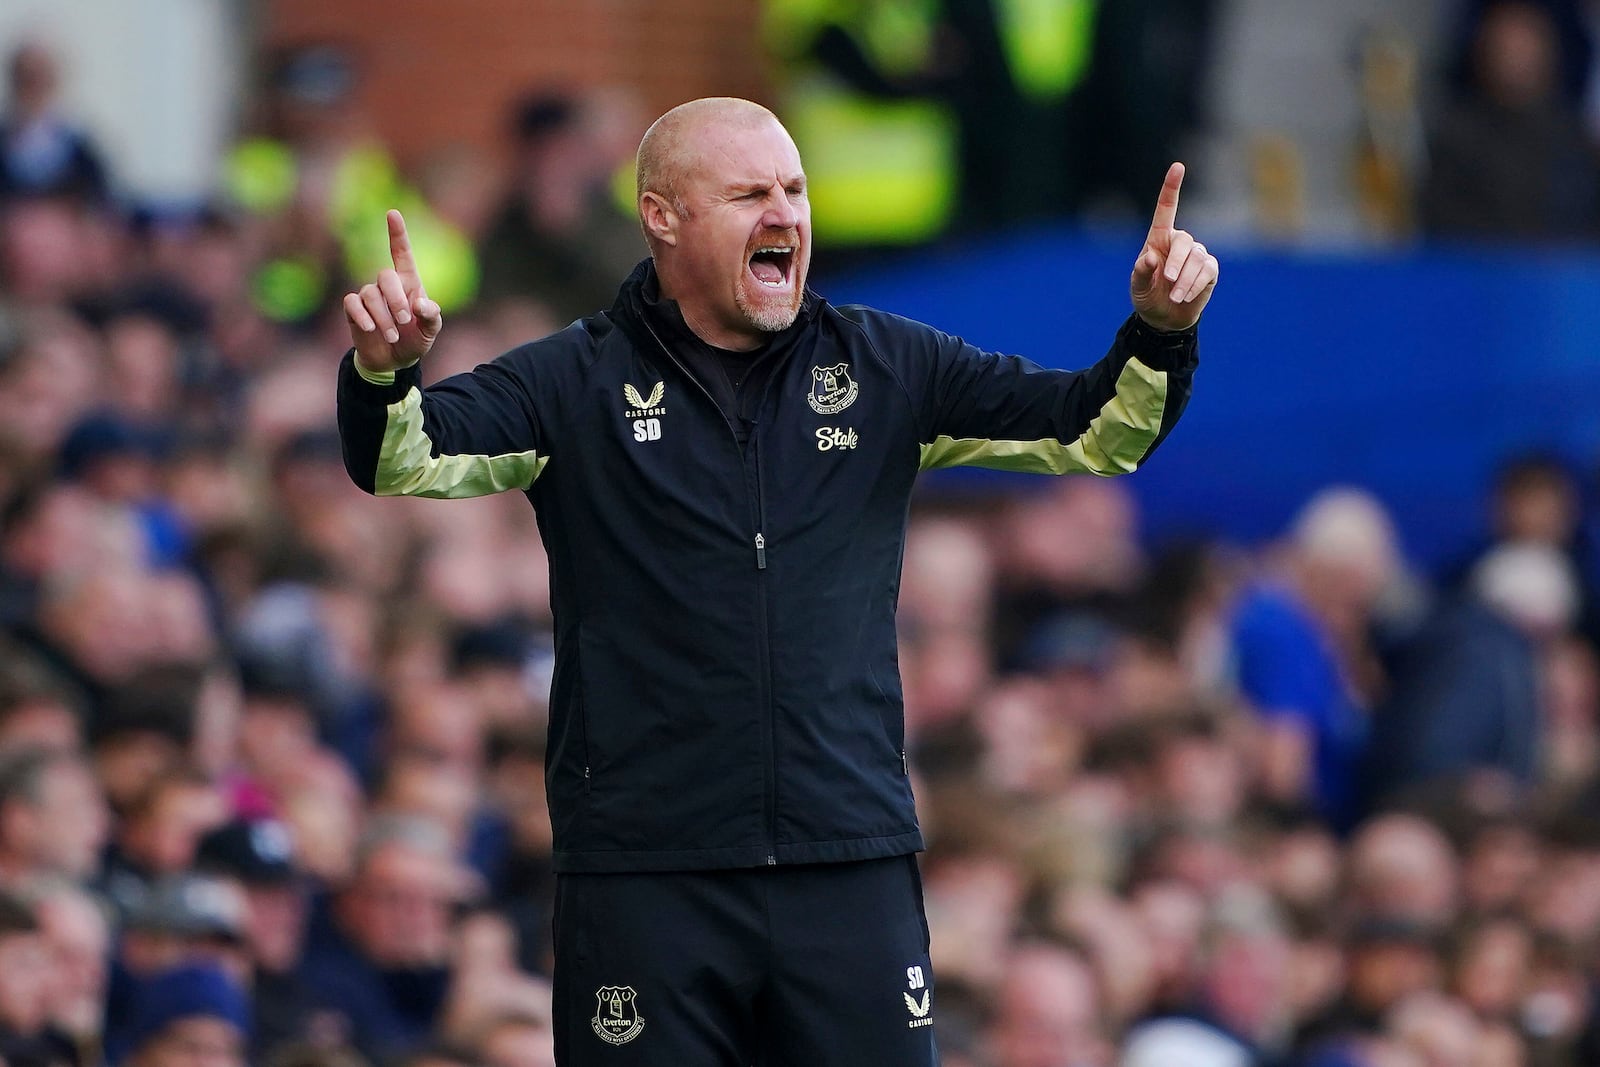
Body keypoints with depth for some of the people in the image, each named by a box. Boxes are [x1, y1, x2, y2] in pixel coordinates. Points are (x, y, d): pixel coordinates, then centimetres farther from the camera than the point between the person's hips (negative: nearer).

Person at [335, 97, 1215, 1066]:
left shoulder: (888, 370, 11)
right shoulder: (574, 385, 3)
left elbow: (1095, 430, 11)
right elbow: (405, 464, -8)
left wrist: (1160, 332, -9)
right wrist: (383, 373, -31)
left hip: (853, 868, 2)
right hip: (644, 874, -2)